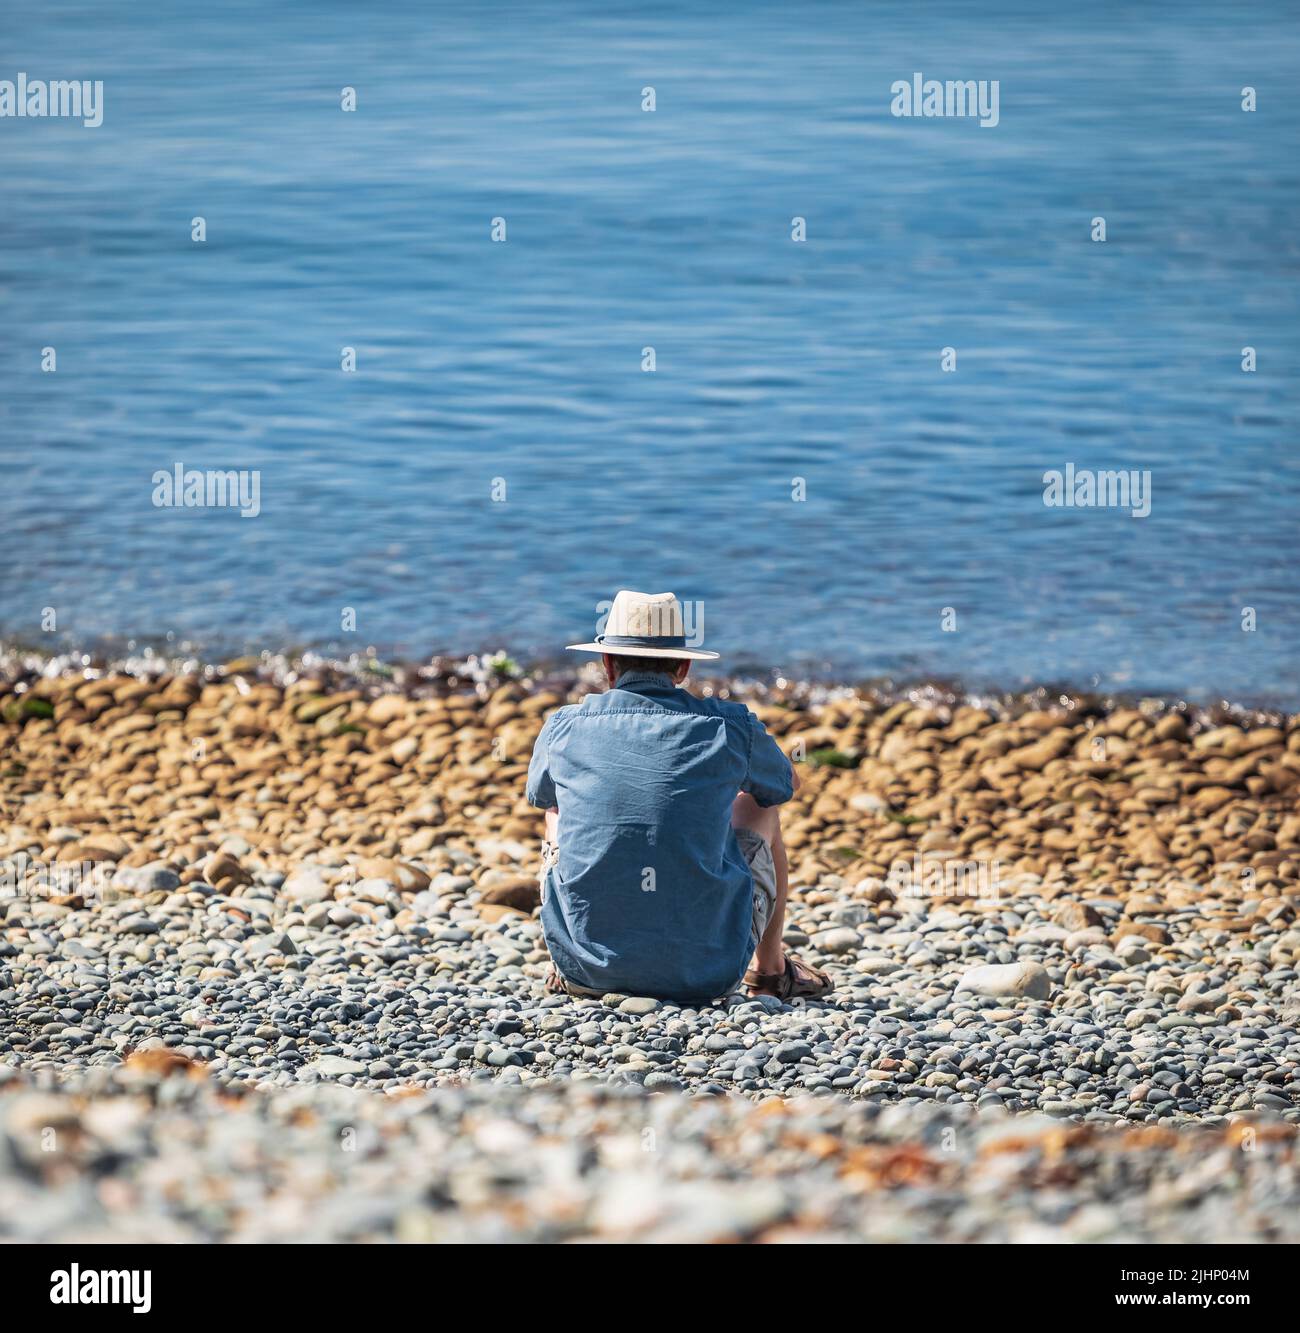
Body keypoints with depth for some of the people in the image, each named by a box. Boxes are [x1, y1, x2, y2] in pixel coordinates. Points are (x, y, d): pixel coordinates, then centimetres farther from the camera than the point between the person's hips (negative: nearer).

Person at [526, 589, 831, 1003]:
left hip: (589, 971, 1)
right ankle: (770, 969, 39)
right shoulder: (731, 728, -3)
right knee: (759, 806, 26)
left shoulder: (562, 728, 0)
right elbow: (788, 782, 22)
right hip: (707, 975, -1)